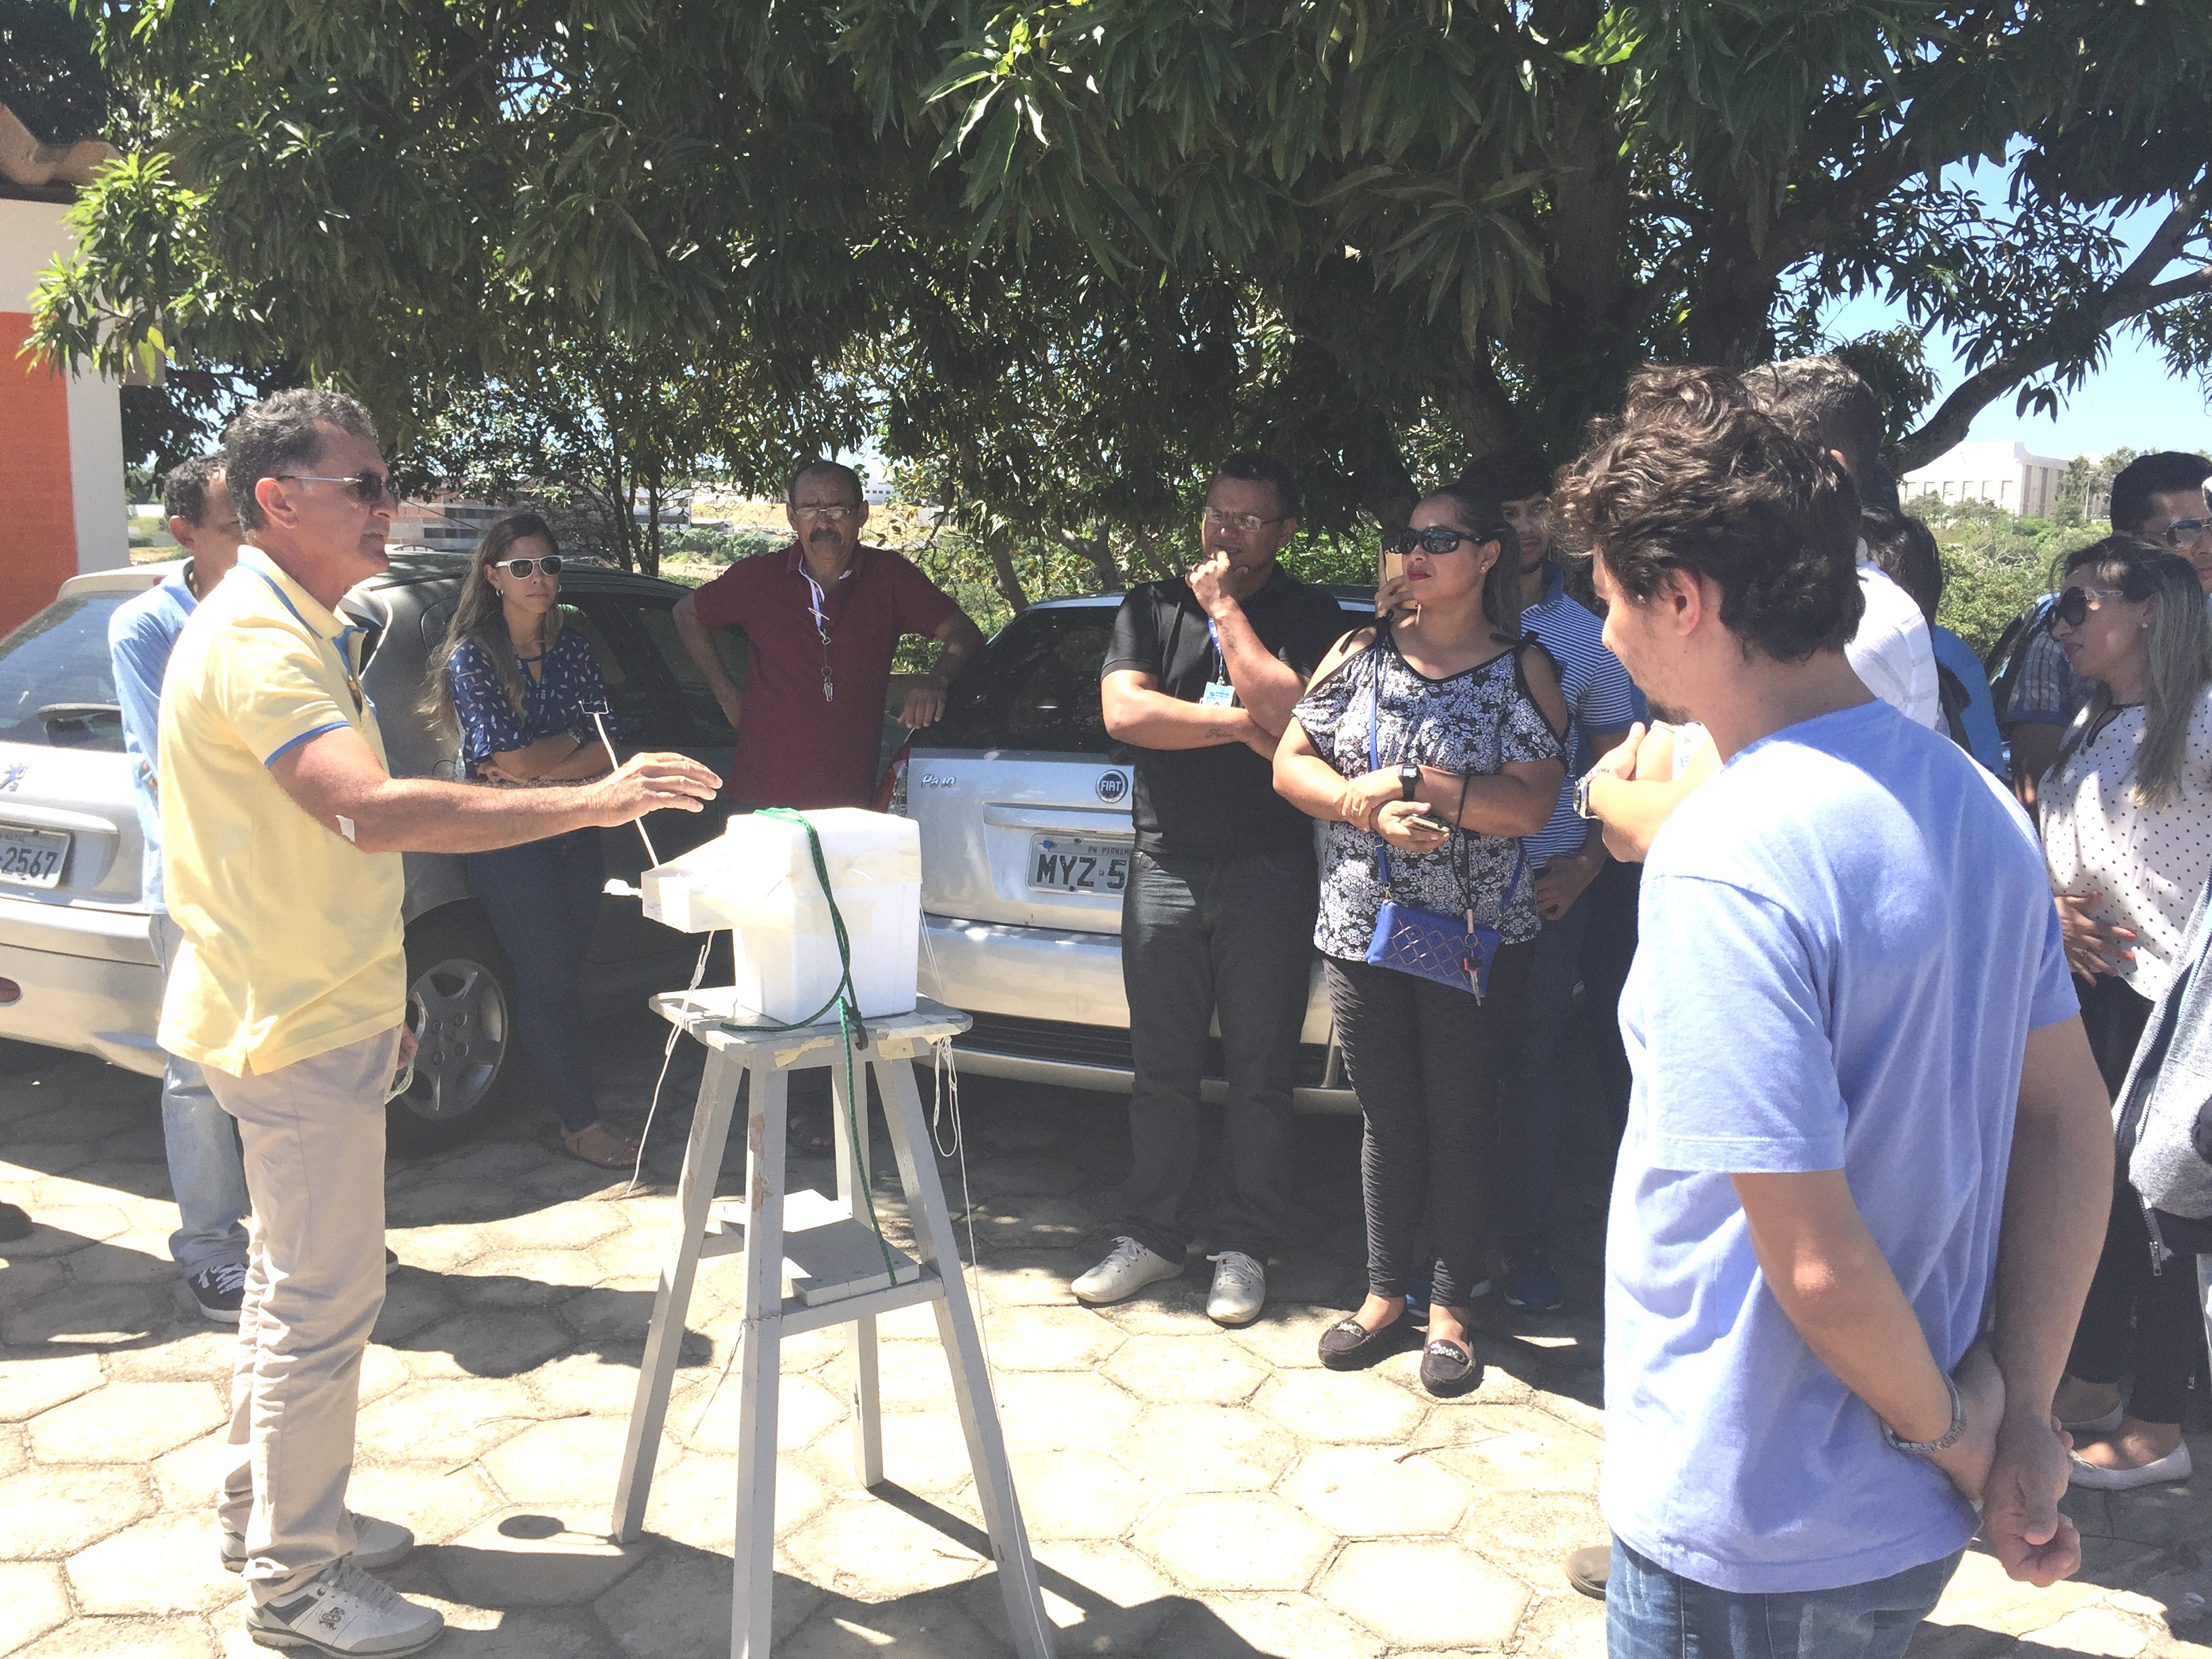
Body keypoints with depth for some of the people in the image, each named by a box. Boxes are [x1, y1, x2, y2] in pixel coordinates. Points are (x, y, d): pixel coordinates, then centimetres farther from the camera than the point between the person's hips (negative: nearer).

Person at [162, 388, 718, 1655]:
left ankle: (265, 1511, 35)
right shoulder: (254, 640, -21)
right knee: (324, 1298, -1)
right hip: (295, 1024, -10)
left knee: (294, 1278, 20)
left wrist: (382, 996, 21)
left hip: (316, 1012, 11)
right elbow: (372, 811, -38)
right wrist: (593, 802, -40)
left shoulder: (305, 631, 13)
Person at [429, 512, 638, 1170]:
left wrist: (537, 765, -13)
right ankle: (580, 1122, 9)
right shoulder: (471, 657, -6)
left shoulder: (574, 650, 8)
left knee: (567, 974, 9)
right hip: (507, 839, -4)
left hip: (574, 831, 5)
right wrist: (574, 739, -1)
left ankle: (575, 1109, 17)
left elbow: (606, 753, 0)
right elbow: (511, 757, -14)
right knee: (548, 979, 0)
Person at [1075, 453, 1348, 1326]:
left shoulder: (1309, 616, 4)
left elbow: (1289, 713, -14)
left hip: (1271, 871, -2)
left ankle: (1243, 1247, 17)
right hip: (1166, 867, 2)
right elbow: (1124, 711, -5)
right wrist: (1241, 724, -10)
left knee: (1258, 1075, 5)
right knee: (1160, 1072, 9)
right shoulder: (1152, 606, 10)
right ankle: (1151, 1236, 22)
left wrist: (1226, 609, -7)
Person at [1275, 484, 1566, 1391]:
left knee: (1460, 1121, 6)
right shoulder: (1361, 651, 6)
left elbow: (1529, 806, -14)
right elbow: (1290, 764, 3)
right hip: (1361, 930, 3)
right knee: (1388, 1118, 12)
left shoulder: (1523, 669, -3)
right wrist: (1366, 808, -14)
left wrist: (1405, 783, -18)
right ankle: (1384, 1293, 26)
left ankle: (1451, 1307, 20)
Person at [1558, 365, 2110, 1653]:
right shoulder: (1974, 799, 0)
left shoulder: (1723, 860, -27)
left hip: (1750, 1535, -7)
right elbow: (2073, 1124, 4)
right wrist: (2023, 1419, 3)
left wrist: (1949, 1425, -8)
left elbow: (1816, 1263, -27)